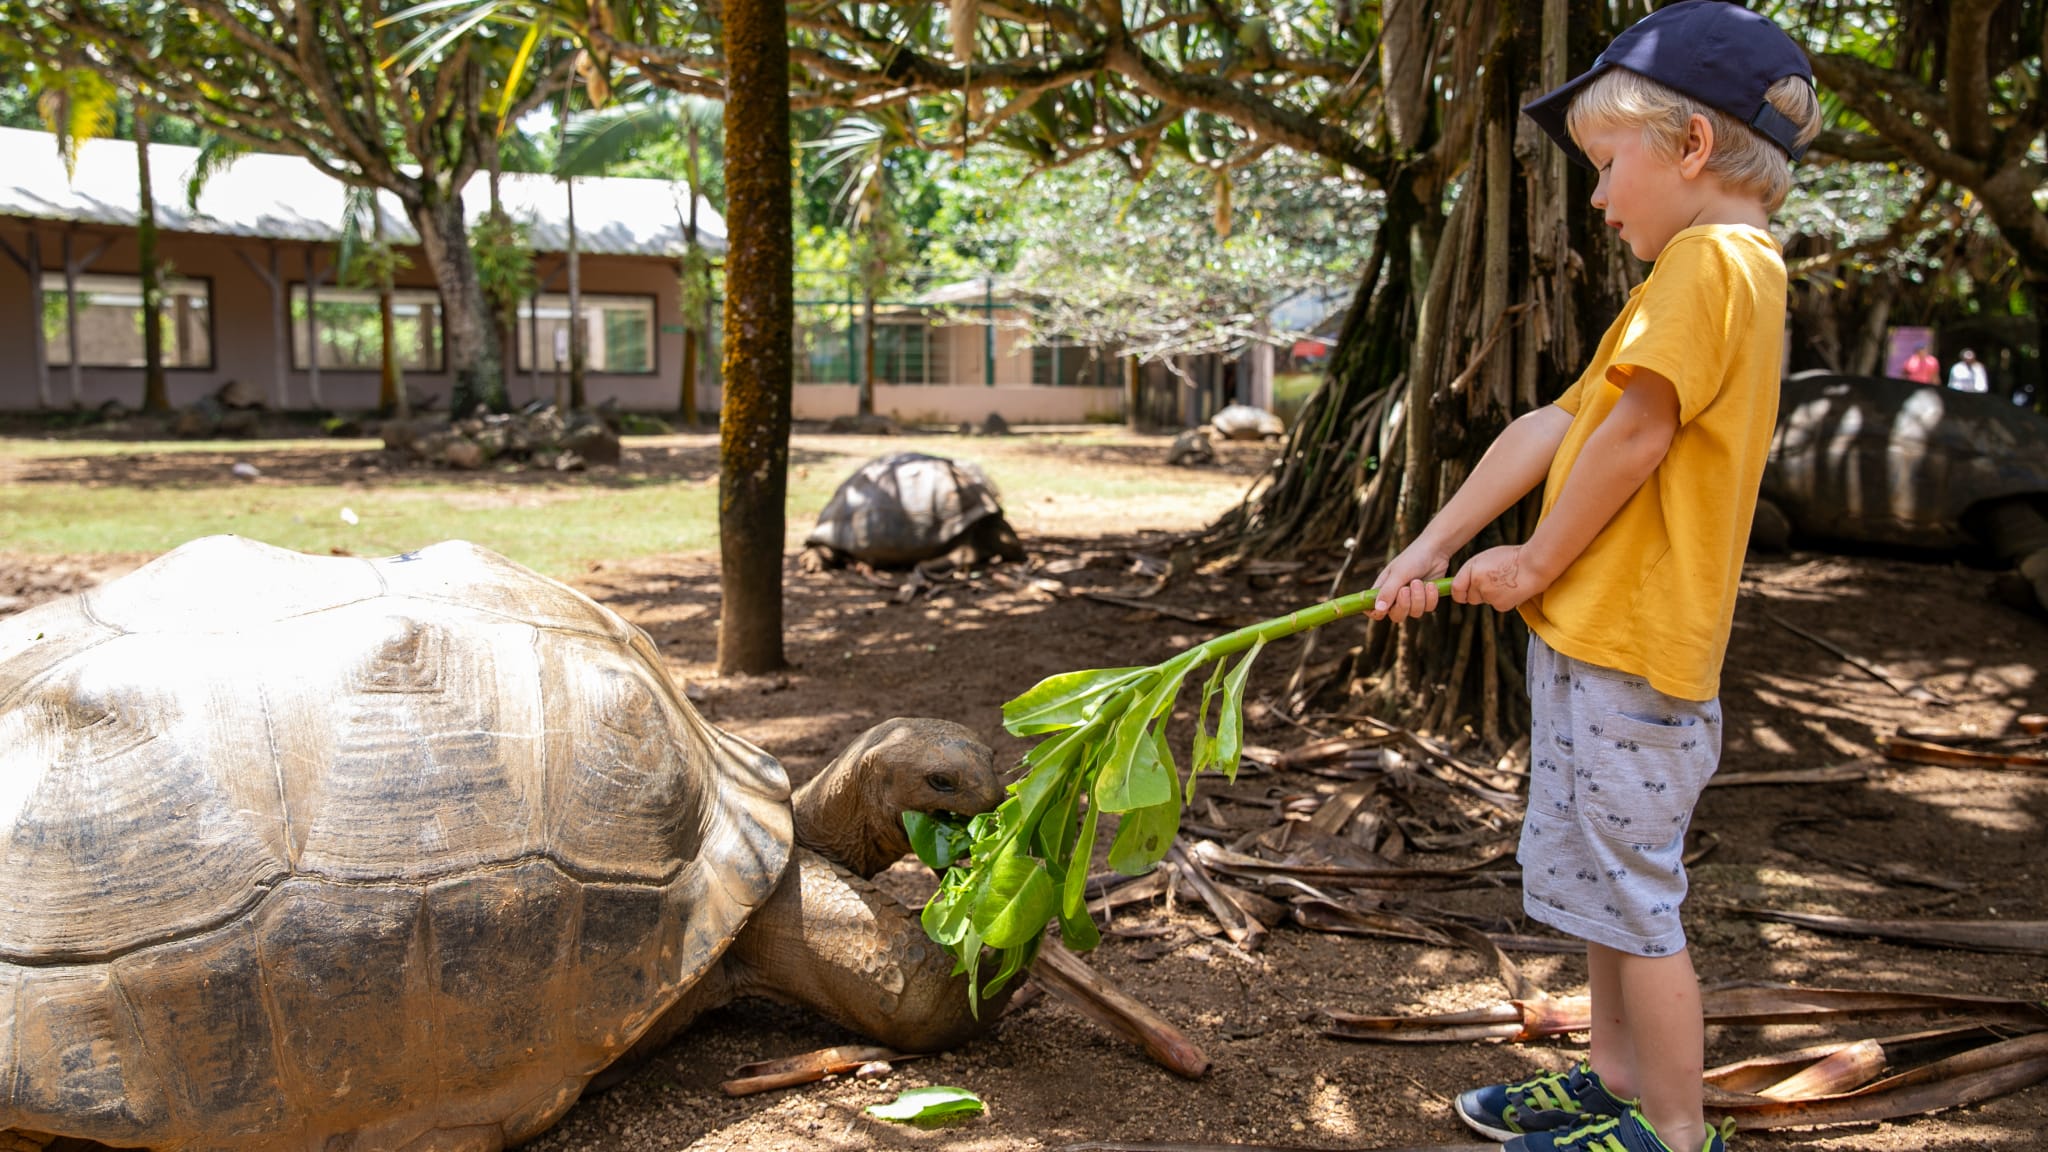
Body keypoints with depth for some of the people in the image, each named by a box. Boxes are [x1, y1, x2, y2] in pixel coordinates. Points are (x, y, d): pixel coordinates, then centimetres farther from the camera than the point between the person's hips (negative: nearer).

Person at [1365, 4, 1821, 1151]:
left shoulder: (1709, 260, -14)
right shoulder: (1724, 270, 17)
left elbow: (1632, 434, -21)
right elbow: (1554, 427, 13)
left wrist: (1534, 561, -7)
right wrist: (1433, 548, 12)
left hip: (1632, 645, -10)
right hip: (1598, 637, 10)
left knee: (1633, 894, 1)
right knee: (1604, 883, 20)